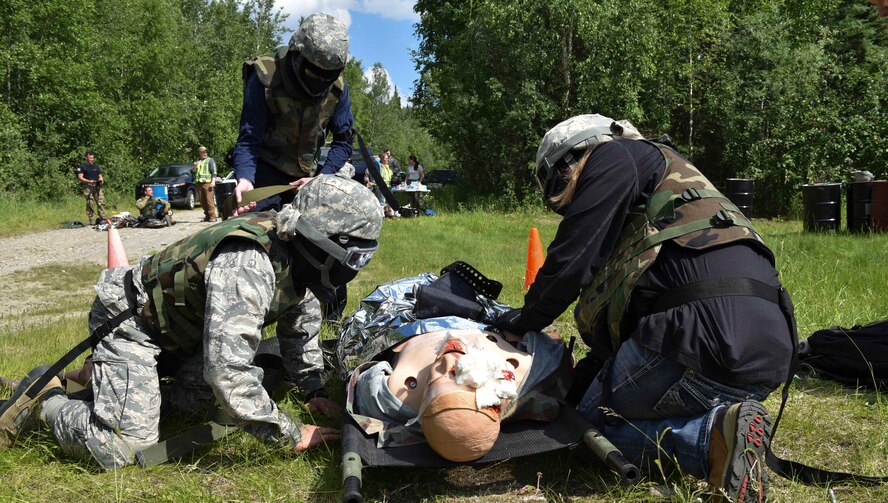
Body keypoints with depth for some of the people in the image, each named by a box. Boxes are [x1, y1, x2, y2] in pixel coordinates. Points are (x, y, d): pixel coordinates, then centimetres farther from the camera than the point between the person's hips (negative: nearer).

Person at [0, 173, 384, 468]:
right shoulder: (248, 266, -39)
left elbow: (297, 325, 10)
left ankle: (105, 374, 28)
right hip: (131, 320, -9)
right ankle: (45, 398, 8)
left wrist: (314, 390, 6)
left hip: (181, 321, 9)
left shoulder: (294, 256, -10)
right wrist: (291, 435, -33)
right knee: (122, 449, -17)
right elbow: (228, 373, -44)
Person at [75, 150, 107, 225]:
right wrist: (89, 181, -16)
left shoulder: (97, 167, 21)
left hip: (98, 187, 4)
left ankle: (103, 218, -8)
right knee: (90, 205, -5)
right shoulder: (82, 167, 6)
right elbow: (80, 177, -2)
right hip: (88, 187, -4)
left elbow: (100, 176, 22)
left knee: (101, 203, -7)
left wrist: (101, 180, -2)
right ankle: (90, 221, -2)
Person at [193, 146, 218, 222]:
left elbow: (214, 171, -1)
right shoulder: (197, 162, 23)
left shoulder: (210, 160, 7)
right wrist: (195, 167, 5)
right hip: (199, 183, 6)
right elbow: (193, 172, 26)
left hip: (207, 183, -6)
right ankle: (207, 216, 11)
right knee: (203, 201, 4)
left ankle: (212, 216, -12)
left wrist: (213, 181, -12)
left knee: (209, 200, -12)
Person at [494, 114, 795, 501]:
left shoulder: (615, 156, 7)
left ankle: (714, 436, -10)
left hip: (703, 333, -9)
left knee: (590, 422, 11)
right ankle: (723, 420, 5)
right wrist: (589, 371, 33)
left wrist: (525, 320, 15)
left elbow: (572, 257, -2)